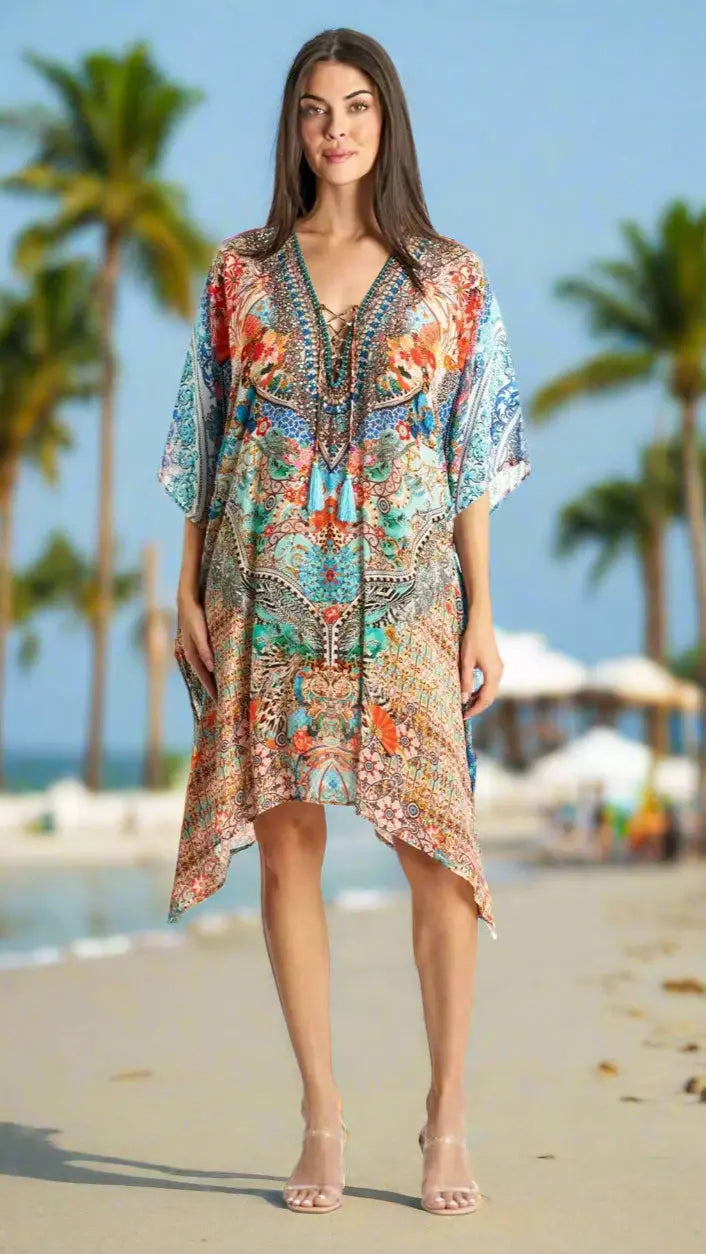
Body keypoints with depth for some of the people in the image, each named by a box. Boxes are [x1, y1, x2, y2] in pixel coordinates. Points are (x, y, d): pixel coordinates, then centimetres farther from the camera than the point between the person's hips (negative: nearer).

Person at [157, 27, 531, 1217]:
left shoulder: (452, 279, 5)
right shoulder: (239, 273, 8)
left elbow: (474, 460, 5)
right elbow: (203, 444, 9)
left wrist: (482, 613, 0)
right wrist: (188, 594, 2)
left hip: (404, 593, -1)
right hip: (267, 590, 1)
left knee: (436, 845, -7)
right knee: (287, 844, 2)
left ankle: (447, 1116, 7)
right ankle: (321, 1118, 13)